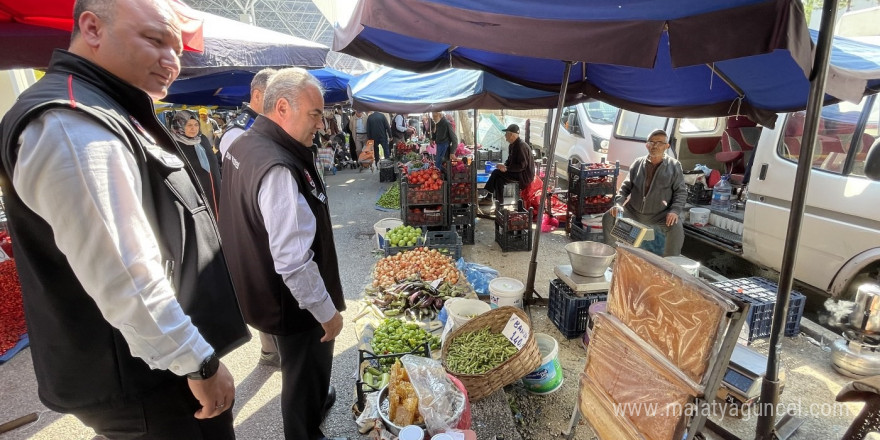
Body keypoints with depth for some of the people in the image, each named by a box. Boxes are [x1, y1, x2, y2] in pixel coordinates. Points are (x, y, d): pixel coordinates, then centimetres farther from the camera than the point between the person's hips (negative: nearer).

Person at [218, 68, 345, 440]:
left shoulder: (241, 145, 1)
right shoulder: (279, 169, -32)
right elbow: (294, 261, -33)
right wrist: (328, 312, -20)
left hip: (257, 286, 10)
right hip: (294, 302, -10)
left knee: (301, 367, 31)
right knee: (305, 371, 15)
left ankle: (316, 399, 57)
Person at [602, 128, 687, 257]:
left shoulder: (674, 166, 0)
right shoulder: (638, 163, 5)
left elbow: (681, 192, 0)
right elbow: (626, 187, 7)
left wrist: (675, 210, -17)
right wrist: (618, 203, -10)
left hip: (660, 215, -2)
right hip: (633, 211, 2)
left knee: (676, 227, -29)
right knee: (608, 217, -15)